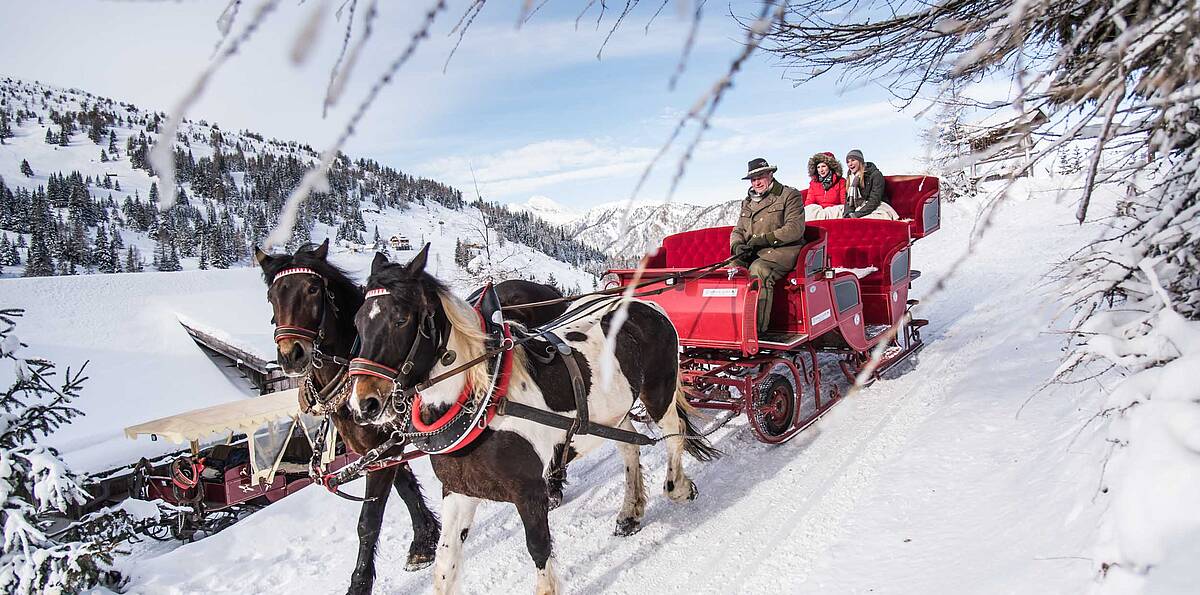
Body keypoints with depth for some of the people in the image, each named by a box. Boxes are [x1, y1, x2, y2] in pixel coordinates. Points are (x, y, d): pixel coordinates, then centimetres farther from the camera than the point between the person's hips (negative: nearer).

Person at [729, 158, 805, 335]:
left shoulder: (789, 195, 5)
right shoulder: (747, 202, 24)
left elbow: (795, 228, -8)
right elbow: (737, 231, 22)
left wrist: (766, 239, -17)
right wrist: (737, 245, -3)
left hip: (782, 250, -6)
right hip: (752, 253, 6)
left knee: (758, 269, -36)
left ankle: (758, 326, -40)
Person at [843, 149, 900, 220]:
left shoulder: (875, 174, -3)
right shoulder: (850, 178, 17)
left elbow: (874, 201, -11)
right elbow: (848, 201, 12)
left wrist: (856, 215, -19)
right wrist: (848, 215, -9)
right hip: (858, 210, 5)